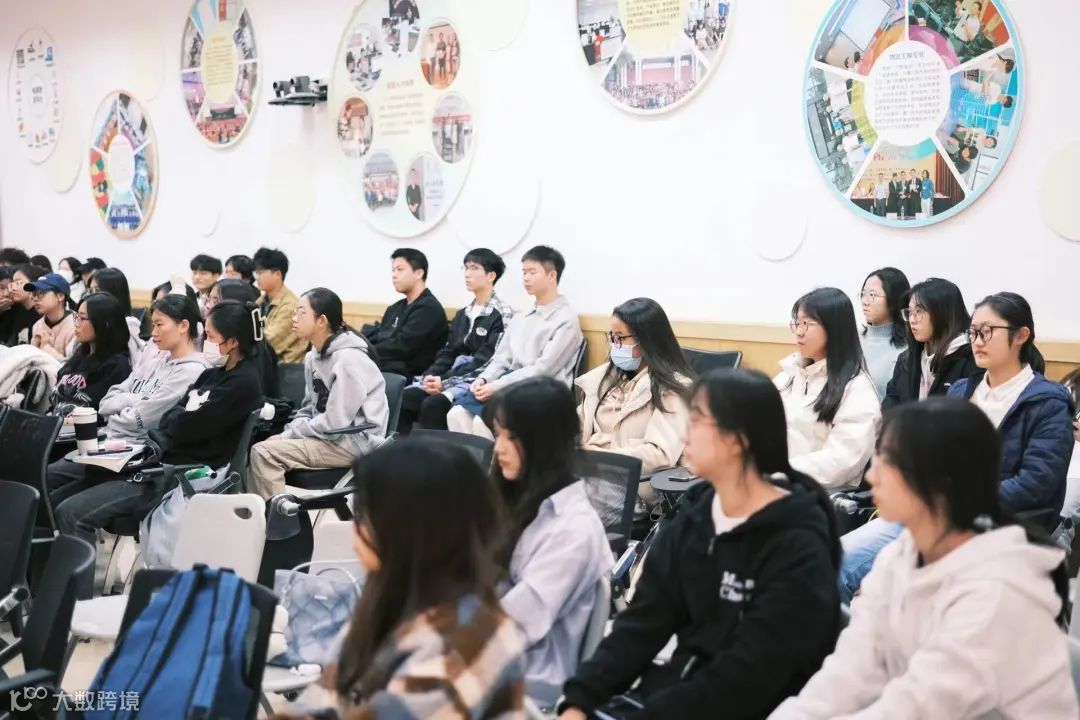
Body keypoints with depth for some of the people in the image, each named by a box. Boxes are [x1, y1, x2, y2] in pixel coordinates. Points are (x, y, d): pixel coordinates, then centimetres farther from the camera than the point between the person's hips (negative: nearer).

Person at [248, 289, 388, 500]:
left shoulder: (348, 359, -20)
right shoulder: (314, 356, 8)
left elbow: (334, 424, -22)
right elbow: (310, 408, 15)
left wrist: (289, 434, -12)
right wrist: (287, 434, -3)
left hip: (355, 441, -9)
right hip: (328, 435, 9)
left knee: (264, 453, -19)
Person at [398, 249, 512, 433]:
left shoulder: (502, 314, -6)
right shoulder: (462, 314, 20)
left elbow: (485, 361, -14)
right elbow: (448, 352, 16)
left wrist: (445, 381, -19)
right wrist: (430, 376, -5)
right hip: (452, 377, 7)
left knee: (433, 404, -31)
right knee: (402, 398, -15)